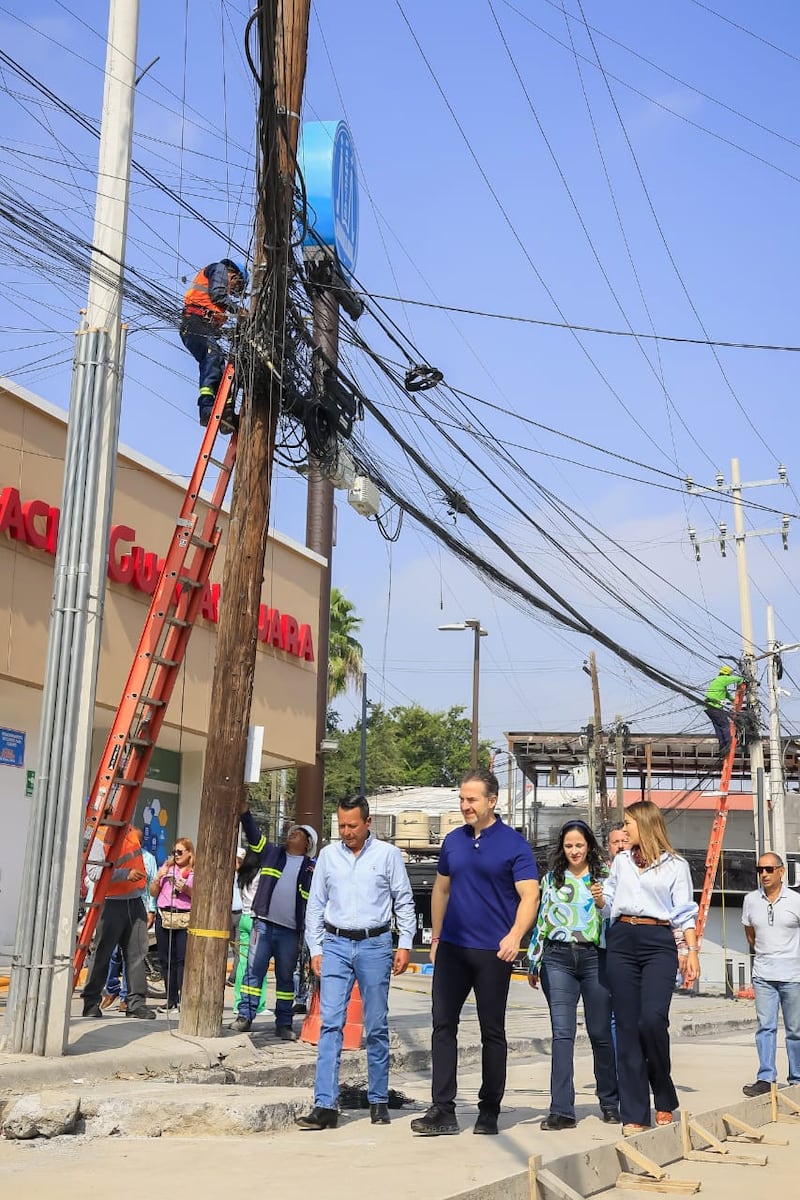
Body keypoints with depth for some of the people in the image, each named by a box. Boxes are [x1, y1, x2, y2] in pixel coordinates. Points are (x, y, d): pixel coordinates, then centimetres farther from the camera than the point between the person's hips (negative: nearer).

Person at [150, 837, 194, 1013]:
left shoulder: (196, 872, 5)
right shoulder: (166, 868, 15)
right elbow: (153, 892, 14)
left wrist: (186, 889, -12)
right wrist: (159, 877, -2)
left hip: (185, 919, -4)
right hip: (164, 916, 4)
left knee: (183, 959, -11)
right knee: (166, 960, 5)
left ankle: (184, 1000, -8)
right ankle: (171, 1000, 11)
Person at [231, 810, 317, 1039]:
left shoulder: (312, 869, 8)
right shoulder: (272, 853, 11)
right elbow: (252, 833, 4)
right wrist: (243, 810, -7)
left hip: (290, 931, 0)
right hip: (263, 924, 0)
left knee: (286, 977, 8)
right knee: (254, 970, -3)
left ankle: (284, 1023, 15)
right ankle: (245, 1016, 2)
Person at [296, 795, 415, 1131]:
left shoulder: (388, 854, 1)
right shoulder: (328, 855, 8)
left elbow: (404, 902, 6)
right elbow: (316, 905, 11)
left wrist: (404, 945, 0)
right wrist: (315, 949, 7)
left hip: (374, 945, -1)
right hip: (335, 945, 2)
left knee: (376, 1027, 6)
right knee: (330, 1025, -5)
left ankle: (378, 1100, 18)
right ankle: (325, 1105, -5)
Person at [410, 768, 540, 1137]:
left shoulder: (514, 844, -6)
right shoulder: (453, 840, 8)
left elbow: (529, 896, -12)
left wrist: (514, 936, -27)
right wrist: (435, 937, 15)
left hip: (493, 952, -4)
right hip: (452, 948, 4)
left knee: (492, 1032, 7)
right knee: (443, 1025, 0)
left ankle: (489, 1111, 18)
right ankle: (442, 1110, 5)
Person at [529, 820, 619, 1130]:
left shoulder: (604, 876, 8)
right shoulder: (551, 879, 12)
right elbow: (541, 921, 14)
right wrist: (533, 963, 13)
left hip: (596, 957, -1)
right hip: (558, 958, 1)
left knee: (601, 1033, 6)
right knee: (562, 1032, -6)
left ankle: (610, 1103, 22)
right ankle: (561, 1110, -7)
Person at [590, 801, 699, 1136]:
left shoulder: (675, 865, 8)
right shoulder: (621, 861, 19)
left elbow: (684, 913, 5)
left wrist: (693, 951, -6)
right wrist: (600, 900, 2)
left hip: (659, 943, -4)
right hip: (621, 942, 4)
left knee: (652, 1019, -19)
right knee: (627, 1026, -1)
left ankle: (664, 1098, 4)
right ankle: (634, 1114, 3)